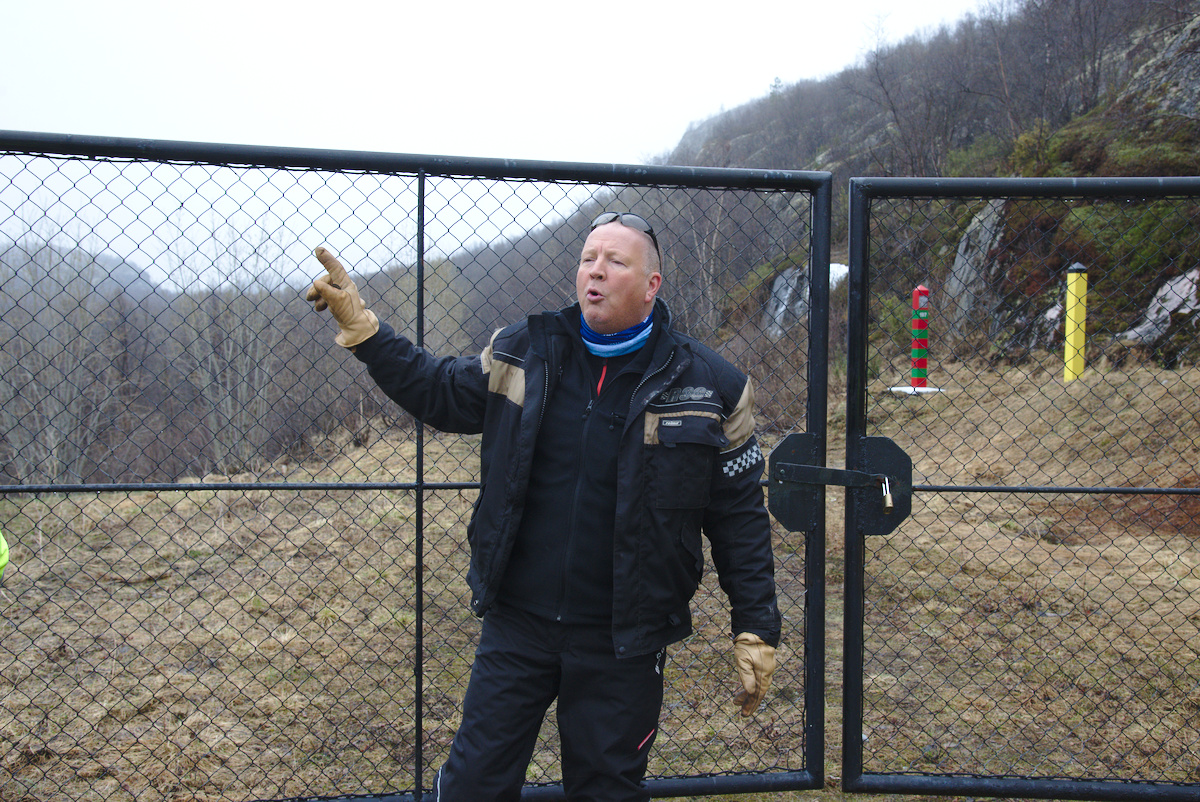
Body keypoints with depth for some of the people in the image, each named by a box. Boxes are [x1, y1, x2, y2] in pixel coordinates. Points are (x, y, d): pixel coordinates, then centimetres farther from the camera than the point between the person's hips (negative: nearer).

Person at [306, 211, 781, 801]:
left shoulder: (709, 386, -7)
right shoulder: (524, 354, 0)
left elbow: (740, 515, -2)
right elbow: (437, 391, 14)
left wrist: (756, 629, -3)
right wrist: (358, 324, 5)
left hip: (623, 644, -2)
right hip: (516, 625, 2)